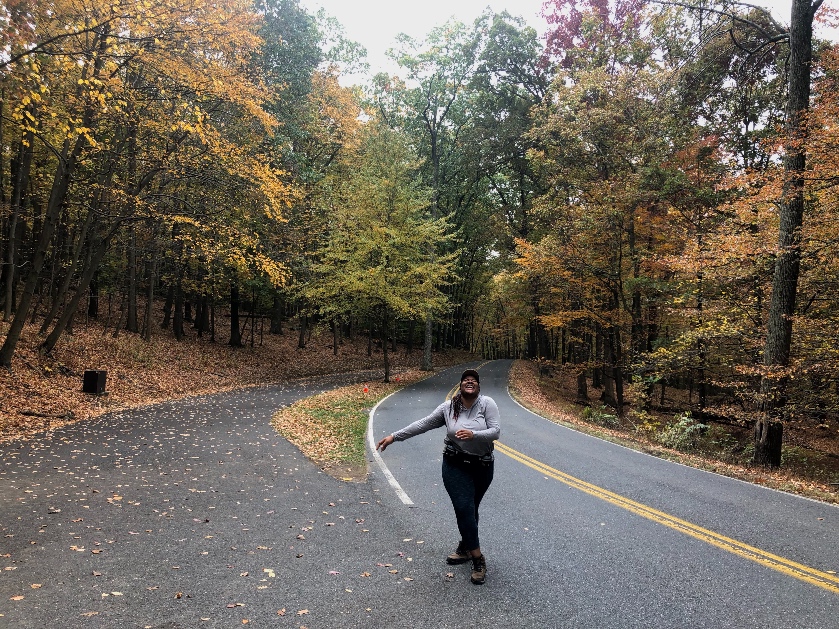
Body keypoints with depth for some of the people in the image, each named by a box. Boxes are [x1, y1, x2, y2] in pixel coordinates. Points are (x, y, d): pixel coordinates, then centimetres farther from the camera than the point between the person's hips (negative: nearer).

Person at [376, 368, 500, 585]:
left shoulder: (487, 404, -10)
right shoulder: (448, 408, -5)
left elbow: (495, 431, -16)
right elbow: (423, 424, -2)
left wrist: (473, 434, -34)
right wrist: (394, 436, -3)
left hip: (482, 467, 0)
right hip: (456, 466, 0)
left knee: (470, 509, 14)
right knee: (464, 509, -8)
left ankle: (466, 548, 34)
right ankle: (478, 560, 3)